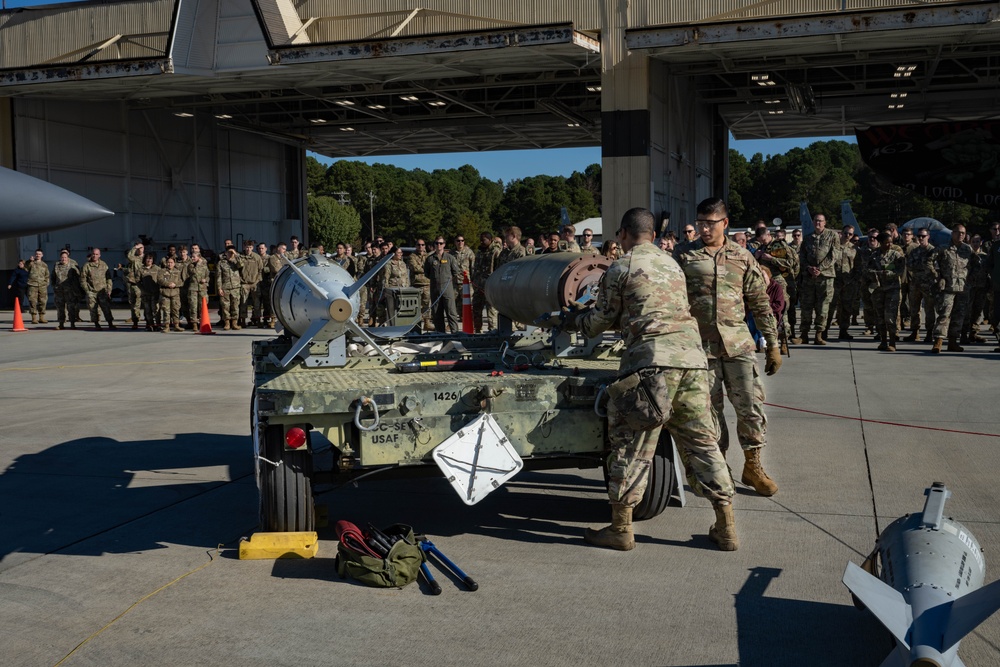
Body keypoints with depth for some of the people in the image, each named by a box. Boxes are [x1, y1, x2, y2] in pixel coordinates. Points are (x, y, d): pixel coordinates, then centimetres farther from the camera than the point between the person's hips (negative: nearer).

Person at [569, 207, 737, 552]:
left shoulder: (619, 269, 4)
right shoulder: (673, 264, 22)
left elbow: (602, 319, 12)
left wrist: (575, 321, 33)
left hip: (651, 359, -6)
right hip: (693, 356, 6)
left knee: (630, 443, 4)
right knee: (702, 441, 11)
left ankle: (620, 528, 10)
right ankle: (726, 528, 14)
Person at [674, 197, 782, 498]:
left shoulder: (742, 257, 7)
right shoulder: (683, 256, 3)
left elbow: (760, 303, 9)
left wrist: (773, 344, 6)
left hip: (738, 344, 1)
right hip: (699, 346, -1)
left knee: (750, 405, -1)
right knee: (709, 409, 4)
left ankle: (753, 467, 16)